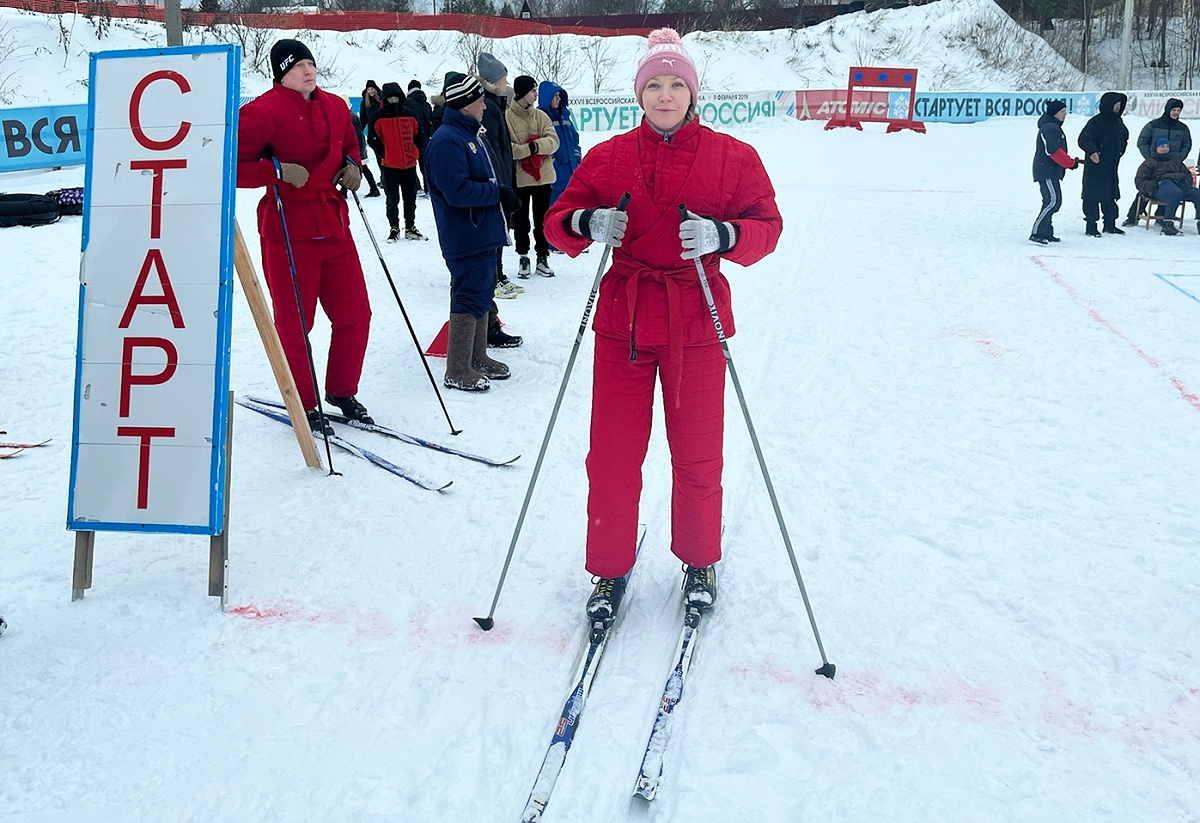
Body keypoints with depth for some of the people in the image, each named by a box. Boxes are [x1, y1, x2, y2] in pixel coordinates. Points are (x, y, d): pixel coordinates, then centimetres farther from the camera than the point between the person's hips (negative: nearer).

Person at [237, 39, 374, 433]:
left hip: (334, 226, 6)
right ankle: (303, 407, 18)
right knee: (294, 324, 2)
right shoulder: (263, 112, -10)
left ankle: (342, 392, 28)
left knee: (355, 315, 10)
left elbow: (350, 145, 28)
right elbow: (234, 167, -12)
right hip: (288, 232, -6)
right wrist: (277, 171, -24)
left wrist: (352, 166, 7)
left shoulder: (335, 106, 10)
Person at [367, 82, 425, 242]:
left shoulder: (409, 115, 7)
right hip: (389, 165, -3)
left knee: (410, 199, 10)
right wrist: (383, 154, -9)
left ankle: (410, 228, 20)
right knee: (392, 200, 1)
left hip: (409, 164, 3)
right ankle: (394, 228, 11)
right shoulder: (378, 117, -3)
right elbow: (372, 139, -3)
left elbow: (418, 135, 16)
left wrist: (415, 152, 7)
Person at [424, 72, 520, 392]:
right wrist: (498, 192, -16)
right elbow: (458, 191, -25)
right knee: (469, 299, -6)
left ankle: (477, 357, 30)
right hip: (466, 239, -10)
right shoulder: (447, 141, -17)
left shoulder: (470, 135, 16)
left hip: (483, 235, 10)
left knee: (482, 295, 17)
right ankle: (457, 371, 2)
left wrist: (502, 192, 7)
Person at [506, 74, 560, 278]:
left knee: (543, 219, 9)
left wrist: (536, 146, -21)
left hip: (543, 176, 3)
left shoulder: (541, 116, 6)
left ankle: (542, 257, 19)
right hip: (519, 178, -3)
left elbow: (553, 141, -4)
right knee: (521, 220, 7)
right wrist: (527, 149, -20)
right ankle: (523, 257, 20)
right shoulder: (507, 118, -8)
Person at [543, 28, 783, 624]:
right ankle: (610, 570, 23)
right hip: (622, 321, 1)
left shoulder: (732, 158, -1)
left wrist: (722, 235, -24)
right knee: (612, 456, 4)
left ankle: (699, 563, 32)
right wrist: (586, 224, -19)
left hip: (696, 325, -1)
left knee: (697, 457, 9)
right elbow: (559, 223, 4)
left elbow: (767, 227, -3)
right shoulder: (607, 157, 4)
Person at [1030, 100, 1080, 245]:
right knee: (1052, 201, -17)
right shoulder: (1049, 128, -12)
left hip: (1051, 172, 11)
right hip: (1046, 172, -11)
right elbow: (1053, 151, -20)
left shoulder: (1054, 127, 23)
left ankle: (1046, 233, 14)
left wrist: (1070, 161, 13)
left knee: (1055, 202, 10)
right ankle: (1036, 232, -18)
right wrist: (1071, 163, -13)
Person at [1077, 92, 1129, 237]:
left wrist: (1120, 151, 19)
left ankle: (1110, 224, 21)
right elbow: (1083, 139, -23)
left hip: (1111, 166, 8)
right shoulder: (1096, 122, -12)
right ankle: (1091, 226, 1)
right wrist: (1092, 151, -38)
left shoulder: (1118, 122, 13)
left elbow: (1124, 137, 31)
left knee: (1111, 195, 12)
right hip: (1095, 166, -8)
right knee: (1093, 195, -4)